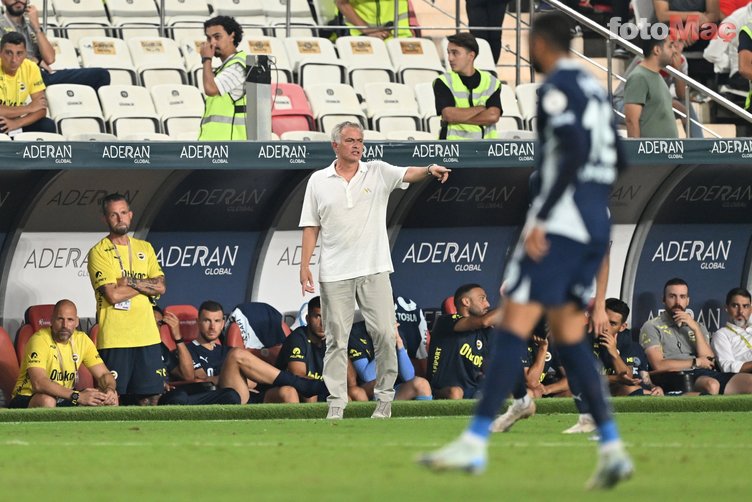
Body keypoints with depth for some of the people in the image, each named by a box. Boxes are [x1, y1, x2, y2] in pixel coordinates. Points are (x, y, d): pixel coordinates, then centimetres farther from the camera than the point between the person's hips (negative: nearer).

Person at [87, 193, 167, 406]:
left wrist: (131, 282, -10)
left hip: (147, 335, 5)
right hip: (114, 338, -5)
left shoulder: (144, 248, 15)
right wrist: (147, 285, -3)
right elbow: (113, 295, -13)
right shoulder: (99, 252, -2)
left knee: (150, 396, 3)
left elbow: (161, 287, 5)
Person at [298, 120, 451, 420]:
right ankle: (336, 403, 5)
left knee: (383, 333, -3)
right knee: (336, 339, 2)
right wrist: (304, 266, 0)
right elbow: (311, 227, 7)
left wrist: (429, 170, -36)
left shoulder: (378, 173, 4)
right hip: (334, 274, 0)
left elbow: (407, 175, -14)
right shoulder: (318, 181, 6)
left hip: (374, 271, 0)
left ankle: (385, 398, 7)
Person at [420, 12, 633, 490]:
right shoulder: (594, 89, 18)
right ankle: (612, 449, 3)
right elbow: (617, 162, 21)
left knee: (515, 324, -10)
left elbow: (575, 151, -20)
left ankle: (475, 443, -15)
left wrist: (542, 217, -20)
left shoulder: (557, 87, -8)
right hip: (596, 228, 9)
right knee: (569, 334, 12)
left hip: (561, 223, -9)